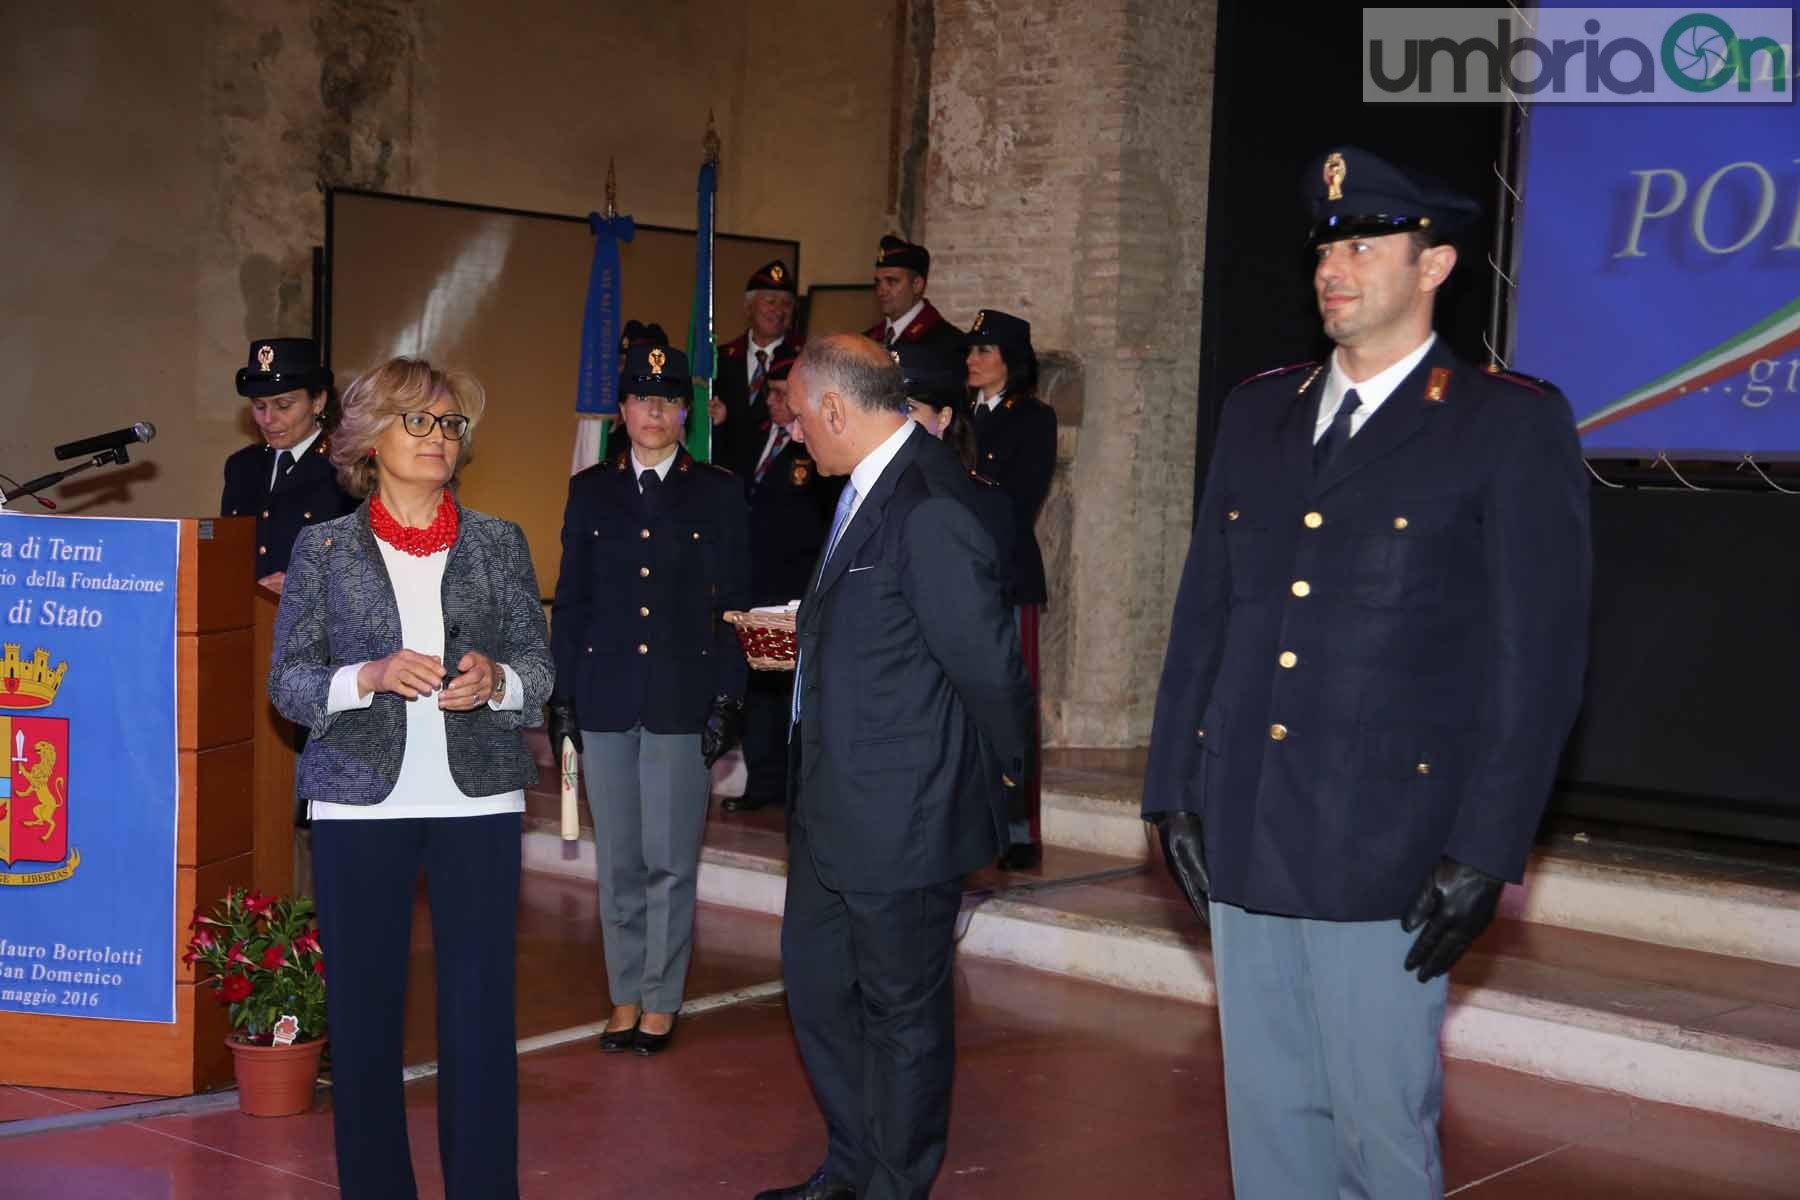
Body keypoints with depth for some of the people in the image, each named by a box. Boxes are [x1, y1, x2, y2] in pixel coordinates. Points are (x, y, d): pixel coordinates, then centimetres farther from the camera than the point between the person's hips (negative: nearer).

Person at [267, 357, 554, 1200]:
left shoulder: (500, 543, 9)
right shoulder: (325, 547, 6)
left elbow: (539, 666, 10)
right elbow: (287, 680, 3)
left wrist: (494, 680, -12)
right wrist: (372, 677, -14)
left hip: (478, 801, 1)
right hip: (360, 804, 0)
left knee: (481, 1009, -1)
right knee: (362, 1010, 3)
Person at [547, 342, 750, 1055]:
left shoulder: (716, 492, 4)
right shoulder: (591, 490, 9)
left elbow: (733, 601, 2)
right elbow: (570, 601, 9)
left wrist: (727, 699, -5)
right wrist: (562, 696, 3)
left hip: (682, 697, -2)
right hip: (605, 696, 2)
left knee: (671, 861, 0)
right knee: (618, 861, 8)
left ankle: (661, 1002, 12)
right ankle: (625, 997, 19)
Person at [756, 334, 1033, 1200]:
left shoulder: (929, 509, -24)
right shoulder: (866, 490, 8)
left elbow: (986, 660, -21)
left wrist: (1004, 766, -8)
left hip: (902, 818, -10)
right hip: (834, 806, 10)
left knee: (902, 1008, 7)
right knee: (816, 982, 20)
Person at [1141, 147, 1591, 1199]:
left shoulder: (1512, 423, -4)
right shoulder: (1259, 412, 12)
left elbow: (1539, 658, -7)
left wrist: (1486, 852, -11)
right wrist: (1176, 788, 10)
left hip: (1383, 859, -5)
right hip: (1244, 839, 5)